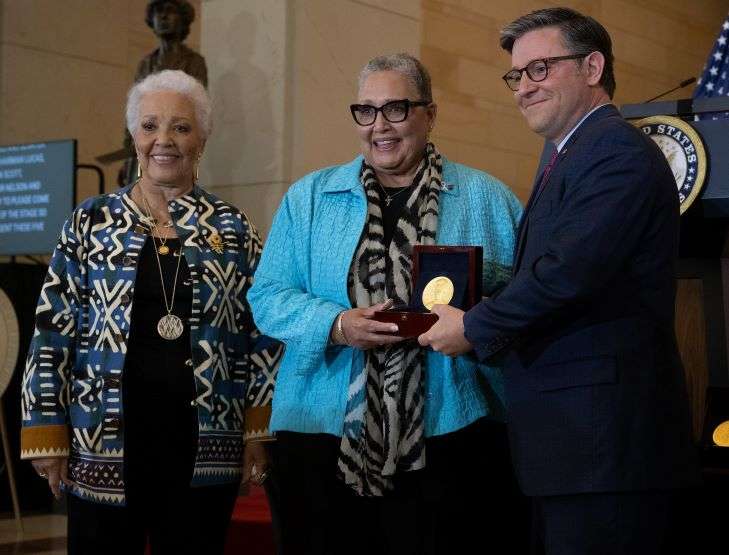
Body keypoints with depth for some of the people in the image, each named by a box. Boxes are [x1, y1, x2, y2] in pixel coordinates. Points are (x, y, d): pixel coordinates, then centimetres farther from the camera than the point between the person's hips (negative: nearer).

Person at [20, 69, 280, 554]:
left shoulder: (232, 228, 6)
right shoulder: (91, 222, 4)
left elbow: (262, 334, 7)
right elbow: (54, 332, 3)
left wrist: (260, 429, 1)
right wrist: (46, 433, -2)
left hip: (205, 444, 1)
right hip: (103, 442, 0)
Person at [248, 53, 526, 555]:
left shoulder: (485, 198, 9)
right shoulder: (309, 198, 11)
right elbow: (268, 297, 5)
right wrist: (337, 325, -13)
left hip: (445, 436, -1)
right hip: (324, 436, 1)